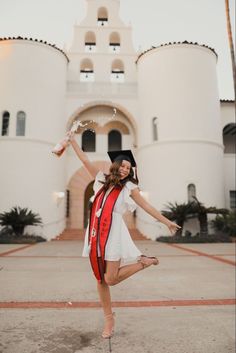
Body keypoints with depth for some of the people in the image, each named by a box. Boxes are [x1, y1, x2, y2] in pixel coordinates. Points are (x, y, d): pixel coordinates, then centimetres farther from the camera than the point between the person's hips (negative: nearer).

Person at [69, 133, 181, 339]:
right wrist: (73, 140, 18)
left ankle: (143, 262, 14)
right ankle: (109, 319, 24)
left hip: (113, 232, -4)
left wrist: (167, 222, 4)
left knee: (110, 279, -8)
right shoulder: (102, 179, 16)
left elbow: (147, 207, 7)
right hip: (96, 232, 4)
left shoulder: (129, 187, 8)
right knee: (100, 279, 7)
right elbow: (85, 160, 18)